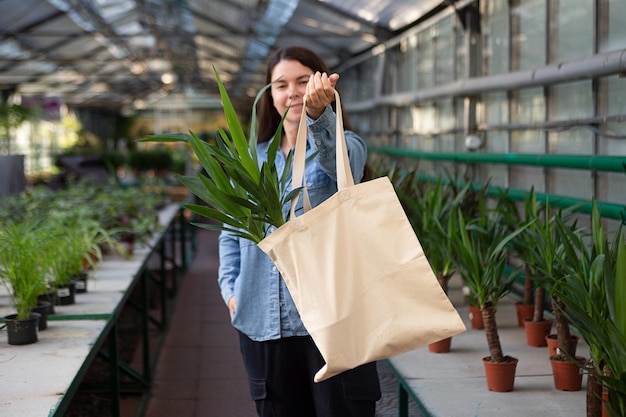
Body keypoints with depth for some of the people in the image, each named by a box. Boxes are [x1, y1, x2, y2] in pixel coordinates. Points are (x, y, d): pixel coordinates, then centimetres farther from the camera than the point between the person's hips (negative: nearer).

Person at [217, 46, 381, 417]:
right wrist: (230, 288, 4)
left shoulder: (343, 143, 0)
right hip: (264, 324, 4)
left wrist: (319, 115, -46)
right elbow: (231, 233, 19)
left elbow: (342, 160, -26)